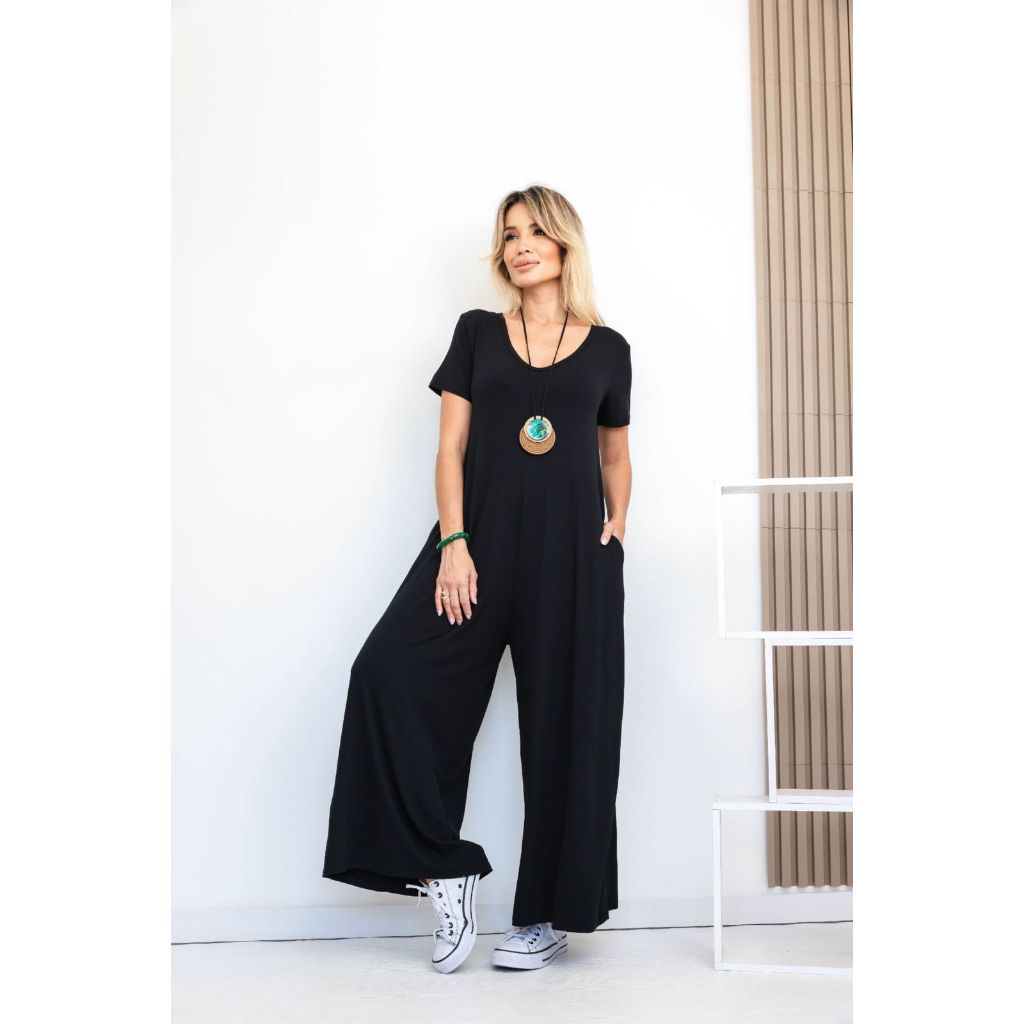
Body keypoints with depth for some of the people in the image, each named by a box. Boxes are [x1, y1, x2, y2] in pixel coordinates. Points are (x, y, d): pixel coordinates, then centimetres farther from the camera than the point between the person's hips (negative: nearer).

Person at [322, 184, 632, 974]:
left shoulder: (607, 348, 10)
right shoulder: (477, 333, 10)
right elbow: (452, 448, 4)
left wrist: (616, 529, 2)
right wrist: (453, 542, -8)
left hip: (572, 552, 0)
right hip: (483, 539, 0)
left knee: (565, 727, 2)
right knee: (394, 670, -20)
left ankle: (549, 917, 15)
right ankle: (445, 870, -7)